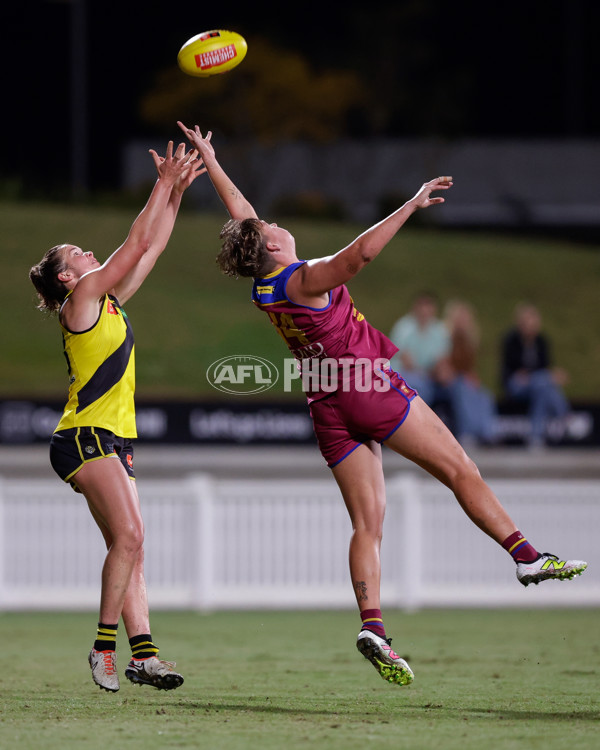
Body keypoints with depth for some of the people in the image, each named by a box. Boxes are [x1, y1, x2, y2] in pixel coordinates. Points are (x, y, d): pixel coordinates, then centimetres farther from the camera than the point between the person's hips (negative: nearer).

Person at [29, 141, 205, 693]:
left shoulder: (108, 302, 20)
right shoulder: (81, 296, -3)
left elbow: (152, 248, 23)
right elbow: (137, 243, -4)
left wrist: (177, 190, 19)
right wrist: (164, 185, 1)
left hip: (112, 440, 9)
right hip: (85, 436, -9)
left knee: (130, 549, -1)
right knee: (128, 535, -20)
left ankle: (142, 652, -9)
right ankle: (106, 644, -17)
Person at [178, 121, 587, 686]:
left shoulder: (262, 289, 7)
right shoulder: (305, 280, -14)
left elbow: (239, 213, 18)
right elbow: (362, 251, -31)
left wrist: (209, 160, 27)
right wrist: (412, 205, -29)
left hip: (328, 407, 7)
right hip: (371, 387, -7)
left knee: (367, 523, 1)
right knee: (460, 471, 1)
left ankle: (372, 624, -14)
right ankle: (528, 558, -2)